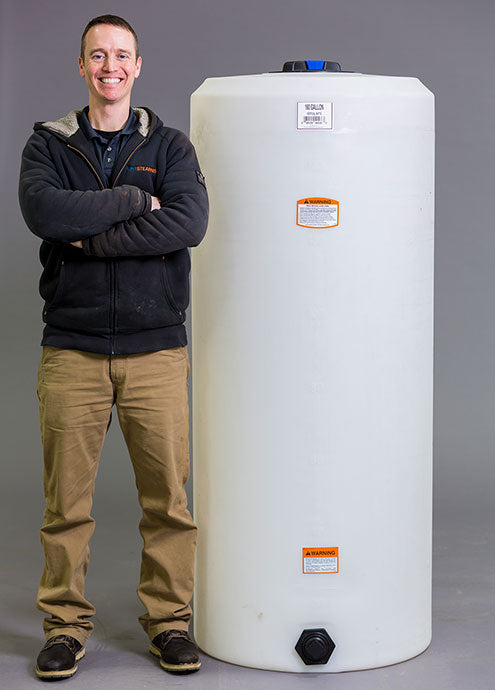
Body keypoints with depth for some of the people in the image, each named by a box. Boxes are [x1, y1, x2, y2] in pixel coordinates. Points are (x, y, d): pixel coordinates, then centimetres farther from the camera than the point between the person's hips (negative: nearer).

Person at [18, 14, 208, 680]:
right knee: (66, 499, 3)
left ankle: (168, 618, 17)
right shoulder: (49, 144, 8)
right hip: (71, 350, 0)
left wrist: (92, 238, -13)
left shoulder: (170, 146, 8)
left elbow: (189, 222, -11)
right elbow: (42, 210, -14)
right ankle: (66, 622, 16)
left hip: (156, 349, 0)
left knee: (168, 493, 3)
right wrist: (133, 201, -11)